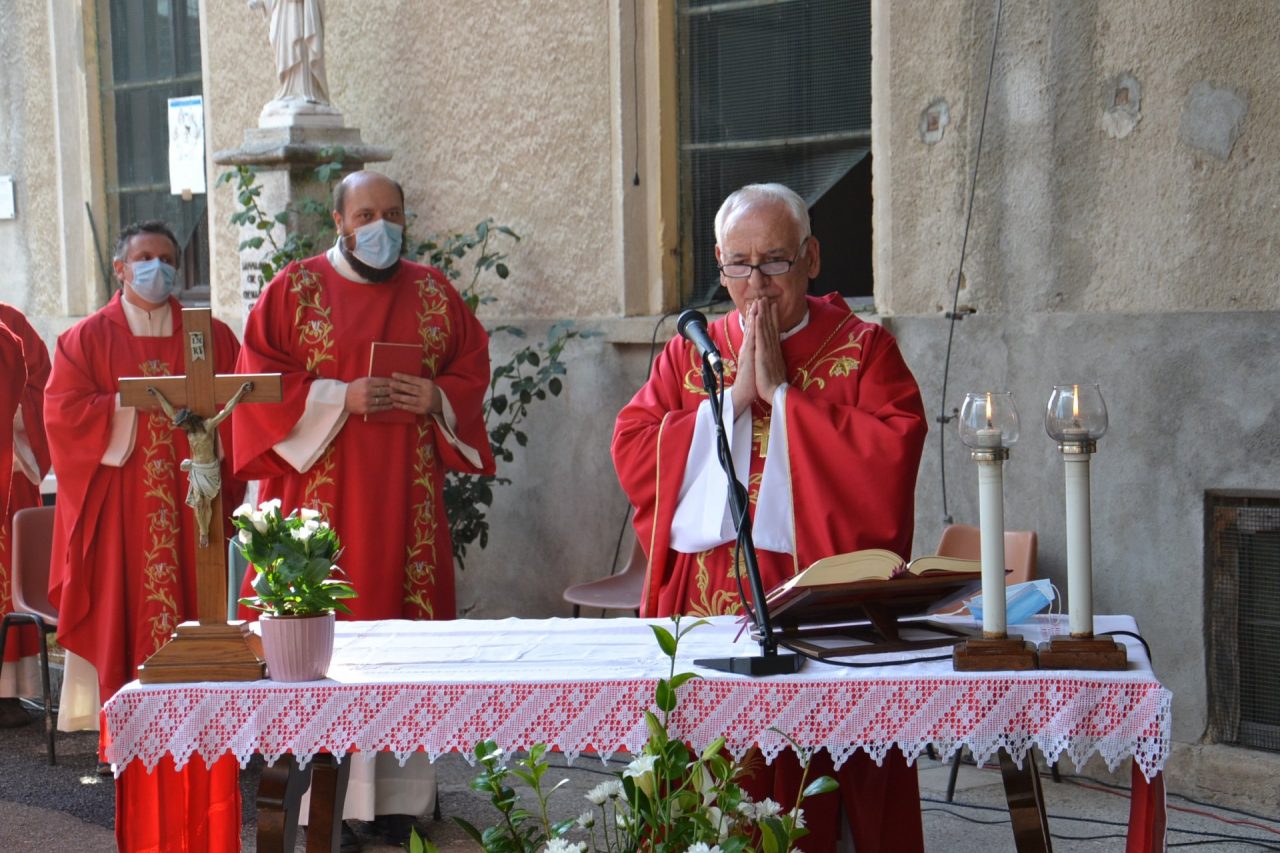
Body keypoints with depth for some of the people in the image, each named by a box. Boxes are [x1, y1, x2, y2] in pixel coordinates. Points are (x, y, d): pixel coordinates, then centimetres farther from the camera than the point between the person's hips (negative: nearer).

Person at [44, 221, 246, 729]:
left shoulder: (211, 336, 12)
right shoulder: (87, 338, 6)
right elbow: (62, 411, -4)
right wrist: (135, 410, -10)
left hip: (191, 502, 1)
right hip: (117, 509, -1)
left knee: (194, 603, 0)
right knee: (121, 609, -3)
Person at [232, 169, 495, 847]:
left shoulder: (434, 292, 11)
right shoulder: (296, 288, 3)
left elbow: (473, 367, 14)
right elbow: (259, 378, -3)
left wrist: (437, 398, -7)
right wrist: (341, 398, -14)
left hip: (406, 497, 3)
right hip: (321, 491, -3)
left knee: (405, 620, 1)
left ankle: (397, 790, 8)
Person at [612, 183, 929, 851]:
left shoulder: (862, 349, 5)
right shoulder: (689, 355, 14)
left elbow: (892, 453, -11)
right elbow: (632, 454, 1)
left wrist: (781, 392, -9)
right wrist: (734, 397, -7)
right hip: (705, 602, 2)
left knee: (819, 795, -3)